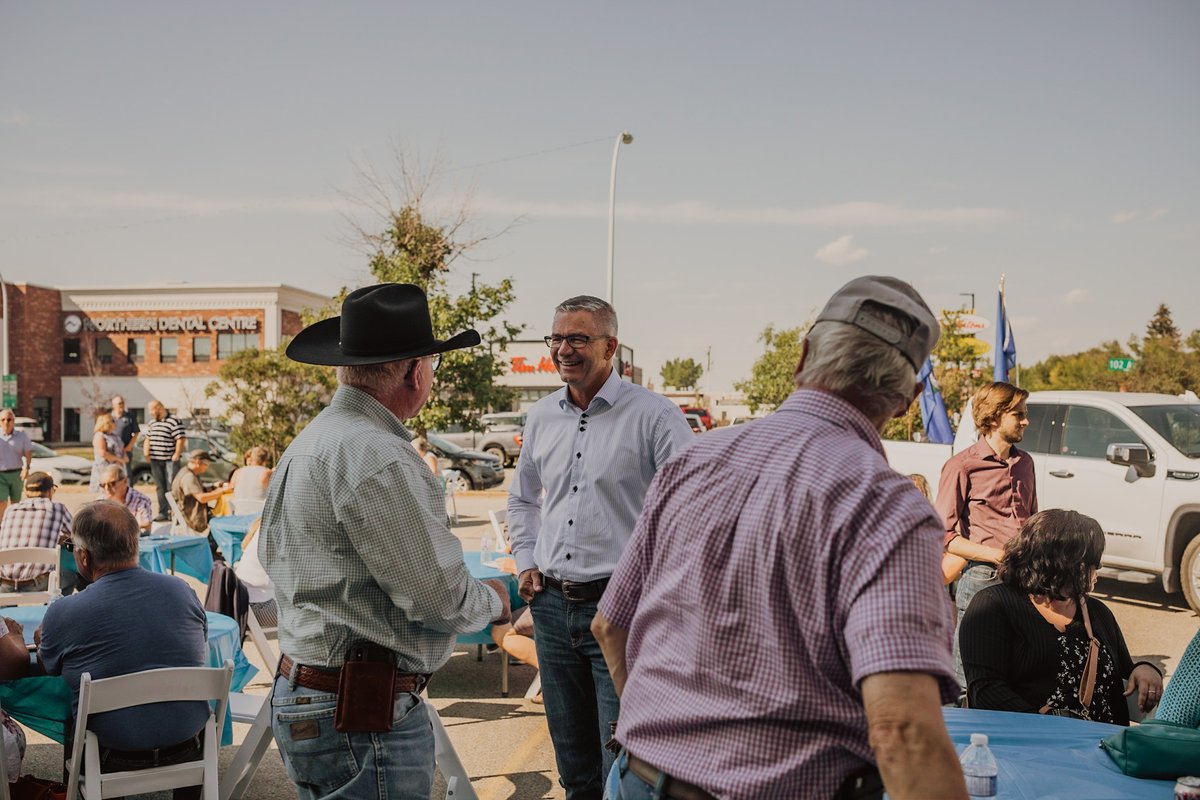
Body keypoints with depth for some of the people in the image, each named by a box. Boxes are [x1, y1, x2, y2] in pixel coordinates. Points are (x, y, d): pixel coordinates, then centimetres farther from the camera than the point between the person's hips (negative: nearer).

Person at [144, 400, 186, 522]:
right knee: (160, 488, 9)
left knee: (172, 487, -7)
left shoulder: (174, 421, -9)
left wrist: (176, 455, -17)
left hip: (170, 460, -7)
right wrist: (146, 451, 8)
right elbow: (147, 439, 25)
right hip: (155, 460, 7)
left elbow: (181, 439, -13)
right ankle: (163, 513, 14)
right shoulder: (152, 424, 17)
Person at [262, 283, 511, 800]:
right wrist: (492, 600, 2)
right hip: (362, 718, -10)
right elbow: (440, 598, -20)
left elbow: (269, 553, 22)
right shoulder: (374, 455, -22)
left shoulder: (303, 445, 11)